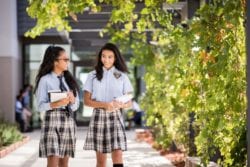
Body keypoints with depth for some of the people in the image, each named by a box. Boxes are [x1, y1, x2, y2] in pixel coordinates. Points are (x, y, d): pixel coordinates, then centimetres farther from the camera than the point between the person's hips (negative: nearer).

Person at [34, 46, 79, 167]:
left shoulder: (69, 80, 12)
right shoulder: (45, 80, -3)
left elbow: (76, 106, 10)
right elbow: (41, 105, -9)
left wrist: (72, 100, -12)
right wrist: (57, 104, -24)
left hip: (68, 121, 5)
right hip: (52, 120, -5)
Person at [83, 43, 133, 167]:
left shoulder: (122, 76, 5)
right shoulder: (93, 75, 5)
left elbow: (129, 102, 6)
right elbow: (87, 100, 1)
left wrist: (120, 105, -17)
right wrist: (104, 105, -16)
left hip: (115, 116, 0)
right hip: (98, 116, 1)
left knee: (117, 156, -11)